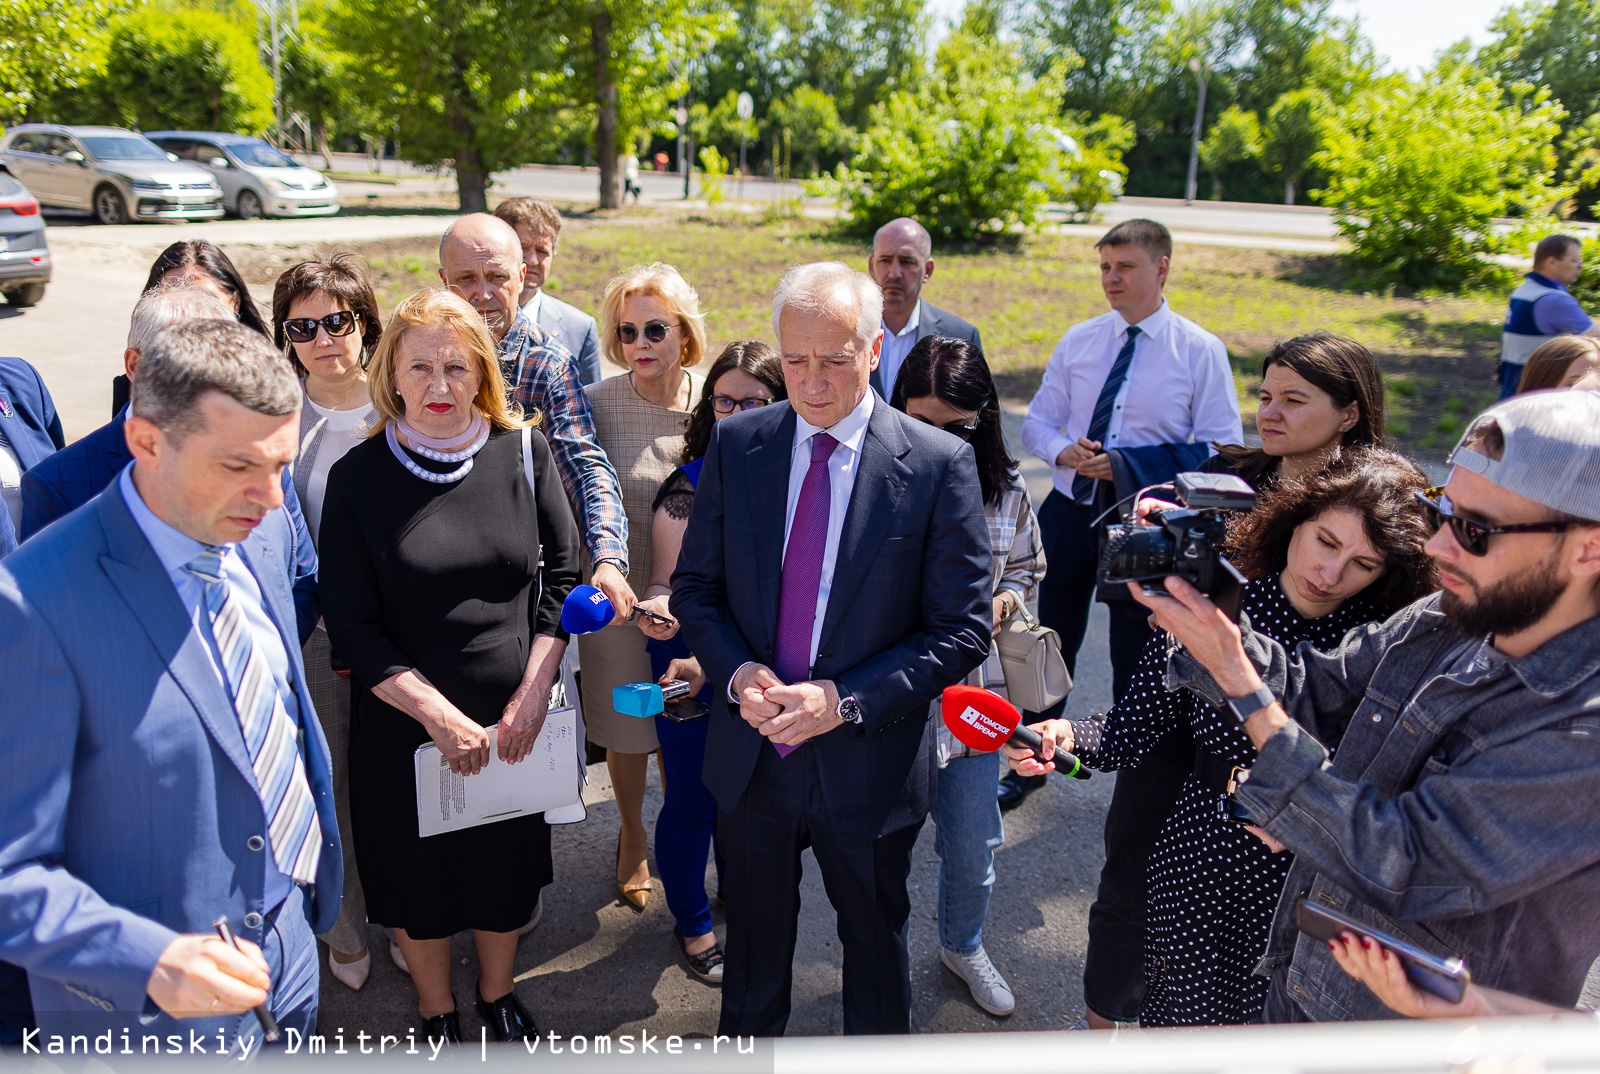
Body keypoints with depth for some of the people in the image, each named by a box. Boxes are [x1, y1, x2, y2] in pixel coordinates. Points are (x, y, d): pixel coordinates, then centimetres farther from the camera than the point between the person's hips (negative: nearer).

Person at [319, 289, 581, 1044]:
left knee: (510, 868, 19)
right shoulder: (358, 477, -9)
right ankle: (437, 1015, 44)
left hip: (515, 720, 2)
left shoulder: (523, 452, -5)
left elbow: (563, 575, 0)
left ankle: (498, 995, 47)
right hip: (406, 725, -1)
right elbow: (351, 624, -8)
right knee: (419, 876, 17)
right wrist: (440, 715, -14)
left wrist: (534, 690, -9)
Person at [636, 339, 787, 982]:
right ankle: (692, 924, 33)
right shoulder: (690, 486, -11)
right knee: (692, 797, 8)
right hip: (689, 664, -3)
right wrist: (656, 608, -30)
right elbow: (666, 584, -9)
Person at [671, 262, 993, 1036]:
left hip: (868, 762, -2)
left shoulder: (939, 464, -14)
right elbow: (695, 588, 2)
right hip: (748, 753, 3)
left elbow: (962, 629, -12)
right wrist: (737, 672, -17)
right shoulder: (736, 443, -4)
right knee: (754, 935, 25)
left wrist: (846, 701, -22)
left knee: (875, 941, 23)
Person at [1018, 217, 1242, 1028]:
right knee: (1048, 647, 14)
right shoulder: (1078, 340, 4)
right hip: (1069, 511, 3)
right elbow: (1038, 420, 9)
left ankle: (1145, 793, 25)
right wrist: (1064, 453, -13)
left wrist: (1149, 474, -24)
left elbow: (1221, 451, -7)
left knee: (1138, 668, 5)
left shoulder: (1200, 350, -5)